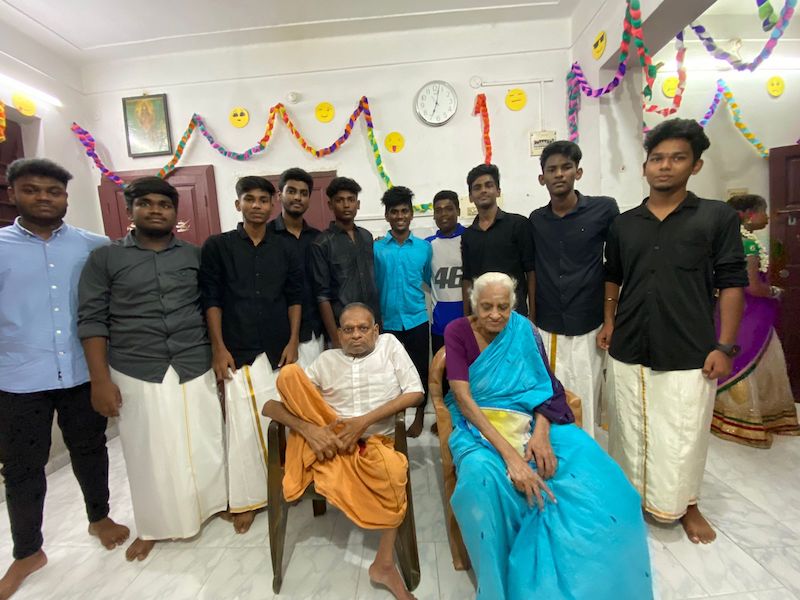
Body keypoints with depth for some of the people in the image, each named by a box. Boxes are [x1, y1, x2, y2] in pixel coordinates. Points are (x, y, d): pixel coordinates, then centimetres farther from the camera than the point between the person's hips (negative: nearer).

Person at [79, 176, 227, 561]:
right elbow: (92, 320, -2)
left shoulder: (196, 256, 7)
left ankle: (216, 502, 34)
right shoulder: (105, 258, 2)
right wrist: (100, 380, -8)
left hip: (196, 369, 1)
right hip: (136, 374, -1)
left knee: (204, 444, 10)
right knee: (149, 452, 11)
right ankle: (153, 526, 32)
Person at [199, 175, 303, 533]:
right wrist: (218, 348, -7)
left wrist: (293, 342, 0)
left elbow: (295, 297, 7)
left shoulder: (285, 248, 8)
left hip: (279, 349, 2)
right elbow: (211, 299, -1)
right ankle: (247, 498, 15)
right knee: (243, 424, -1)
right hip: (238, 352, -2)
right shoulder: (217, 246, 2)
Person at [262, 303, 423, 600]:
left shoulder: (389, 345, 8)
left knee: (393, 469, -36)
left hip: (373, 443, 0)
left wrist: (364, 421, -11)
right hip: (328, 442, 1)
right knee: (289, 373, -15)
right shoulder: (326, 360, 9)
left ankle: (384, 564, -10)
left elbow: (415, 392, -4)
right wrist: (308, 429, -15)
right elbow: (270, 406, 5)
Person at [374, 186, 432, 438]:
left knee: (420, 370, 10)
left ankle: (419, 417, 30)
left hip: (417, 320, 1)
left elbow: (431, 281, 10)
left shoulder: (424, 247, 3)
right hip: (386, 321, 0)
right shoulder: (376, 247, 0)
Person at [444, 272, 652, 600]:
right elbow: (464, 399, -17)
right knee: (482, 475, -36)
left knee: (593, 466, -23)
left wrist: (541, 432, -21)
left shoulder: (524, 330, 2)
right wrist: (509, 453, -27)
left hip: (530, 421, 3)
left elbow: (544, 388, 0)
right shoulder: (458, 332, -8)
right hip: (479, 423, -2)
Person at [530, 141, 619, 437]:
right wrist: (531, 320, 10)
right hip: (545, 330, 3)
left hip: (587, 329, -2)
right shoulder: (536, 220, 6)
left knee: (584, 405, 3)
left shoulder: (604, 209, -4)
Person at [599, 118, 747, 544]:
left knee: (684, 434, 9)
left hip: (689, 355, -2)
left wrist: (725, 346, -7)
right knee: (630, 430, 14)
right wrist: (609, 321, 6)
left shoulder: (718, 217, 0)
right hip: (628, 352, 3)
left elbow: (731, 284, -2)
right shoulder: (624, 224, 8)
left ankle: (686, 504, 34)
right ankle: (628, 493, 36)